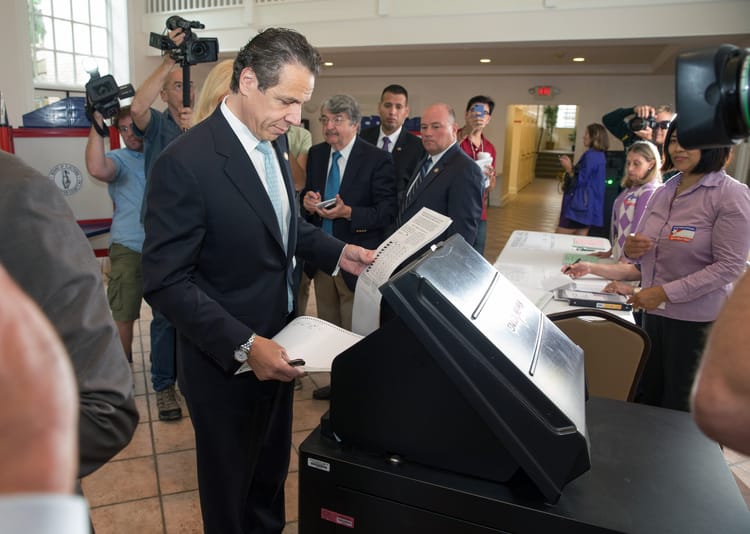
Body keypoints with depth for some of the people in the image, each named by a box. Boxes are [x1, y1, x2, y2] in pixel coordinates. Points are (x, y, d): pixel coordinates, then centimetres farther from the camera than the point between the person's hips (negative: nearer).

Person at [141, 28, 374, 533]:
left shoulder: (274, 140, 1)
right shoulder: (186, 162, -24)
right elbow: (166, 281, -23)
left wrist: (337, 251, 0)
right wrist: (244, 346, -28)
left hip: (274, 345, 7)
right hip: (225, 361, -7)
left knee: (272, 468, 27)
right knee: (230, 481, 19)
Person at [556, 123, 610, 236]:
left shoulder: (590, 155, -16)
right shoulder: (600, 155, 14)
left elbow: (580, 181, -17)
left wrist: (569, 169, -10)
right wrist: (571, 167, 19)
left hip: (580, 205, -10)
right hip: (589, 206, 10)